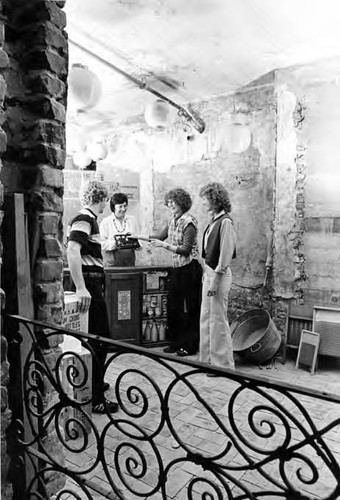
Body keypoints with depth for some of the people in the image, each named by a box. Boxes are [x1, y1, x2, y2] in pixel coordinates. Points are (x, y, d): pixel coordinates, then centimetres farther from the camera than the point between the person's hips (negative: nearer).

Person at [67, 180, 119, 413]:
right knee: (98, 340, -4)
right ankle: (94, 399, 7)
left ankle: (96, 383, 37)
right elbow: (72, 250, -27)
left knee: (100, 338, 20)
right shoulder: (84, 219, -15)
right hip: (90, 284, -10)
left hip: (94, 284, 10)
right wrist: (81, 288, -31)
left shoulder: (89, 218, 14)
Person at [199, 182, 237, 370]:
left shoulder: (225, 222, -16)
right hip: (209, 272, 9)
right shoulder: (214, 221, 11)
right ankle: (207, 359, 29)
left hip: (218, 275, -9)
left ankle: (223, 363, 17)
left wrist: (215, 280, -18)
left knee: (218, 320, 1)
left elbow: (225, 255, -18)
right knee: (205, 318, 15)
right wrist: (207, 273, 15)